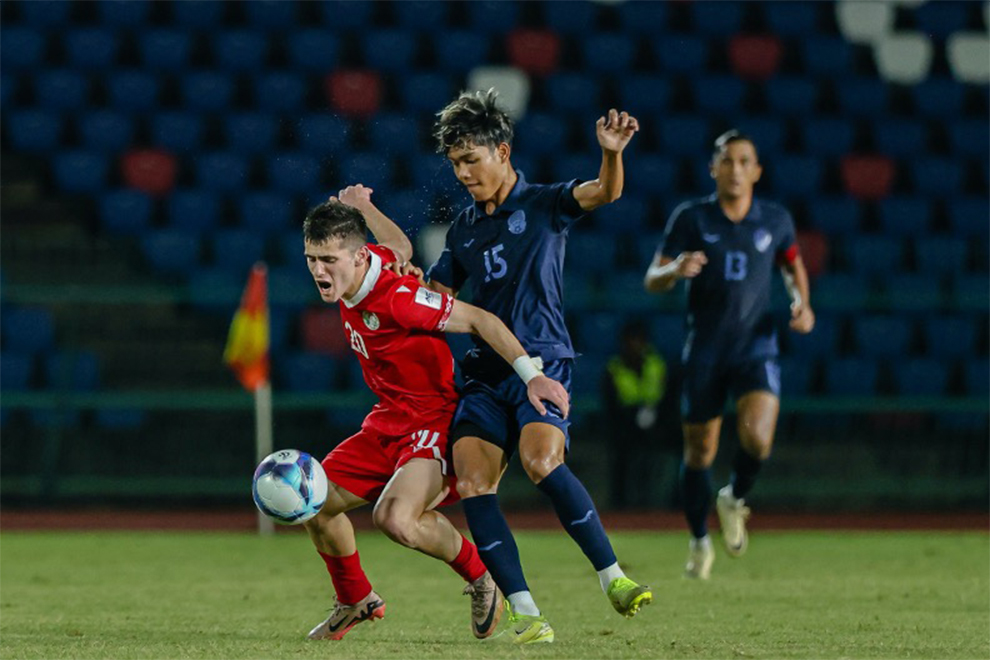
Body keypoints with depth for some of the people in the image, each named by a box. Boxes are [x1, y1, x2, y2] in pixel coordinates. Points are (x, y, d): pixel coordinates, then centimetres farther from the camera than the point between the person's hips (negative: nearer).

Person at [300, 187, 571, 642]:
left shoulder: (397, 299, -28)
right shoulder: (348, 275, -3)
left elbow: (479, 320, -23)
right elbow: (400, 248, 19)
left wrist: (531, 375, -27)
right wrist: (363, 209, 26)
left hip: (434, 424, -9)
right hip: (387, 423, 9)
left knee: (395, 518, -32)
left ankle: (479, 575, -3)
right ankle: (356, 601, 29)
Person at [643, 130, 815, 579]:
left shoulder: (775, 220, 3)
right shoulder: (691, 218, -3)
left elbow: (793, 265, 22)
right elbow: (652, 281, -5)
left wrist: (802, 304, 3)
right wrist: (675, 269, -28)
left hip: (756, 348, 0)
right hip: (704, 351, 0)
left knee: (757, 437, -23)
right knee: (699, 452, 6)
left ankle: (735, 499, 9)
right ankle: (700, 542, 27)